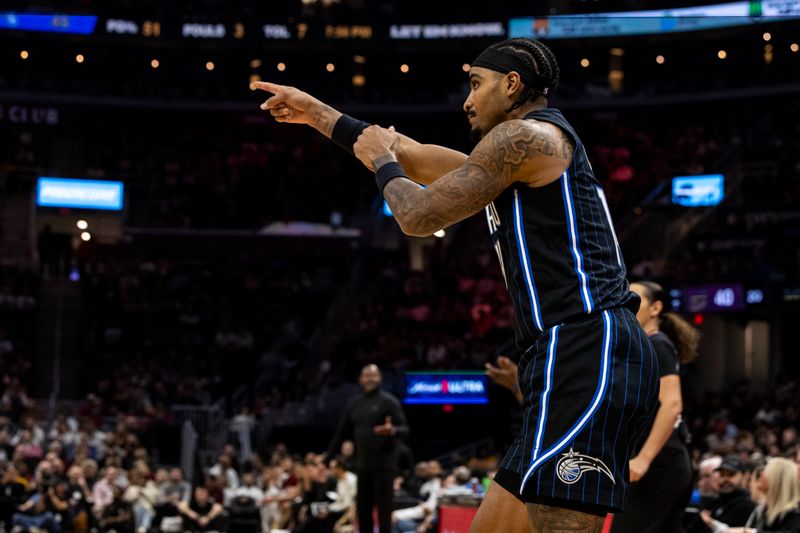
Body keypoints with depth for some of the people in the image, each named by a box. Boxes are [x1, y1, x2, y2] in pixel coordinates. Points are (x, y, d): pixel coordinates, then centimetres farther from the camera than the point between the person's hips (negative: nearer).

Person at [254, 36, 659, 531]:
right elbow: (419, 160, 34)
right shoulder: (520, 160, 27)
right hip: (577, 362, 11)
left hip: (587, 356, -11)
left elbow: (419, 215, -4)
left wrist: (382, 160, 17)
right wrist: (319, 114, 40)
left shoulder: (524, 134, -3)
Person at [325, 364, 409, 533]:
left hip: (384, 465, -5)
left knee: (383, 510, -7)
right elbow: (341, 433, 17)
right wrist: (327, 460, 16)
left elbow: (405, 429, -9)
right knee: (362, 510, 6)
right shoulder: (354, 404, 13)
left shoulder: (389, 402, -3)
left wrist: (393, 430, -32)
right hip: (362, 466, 5)